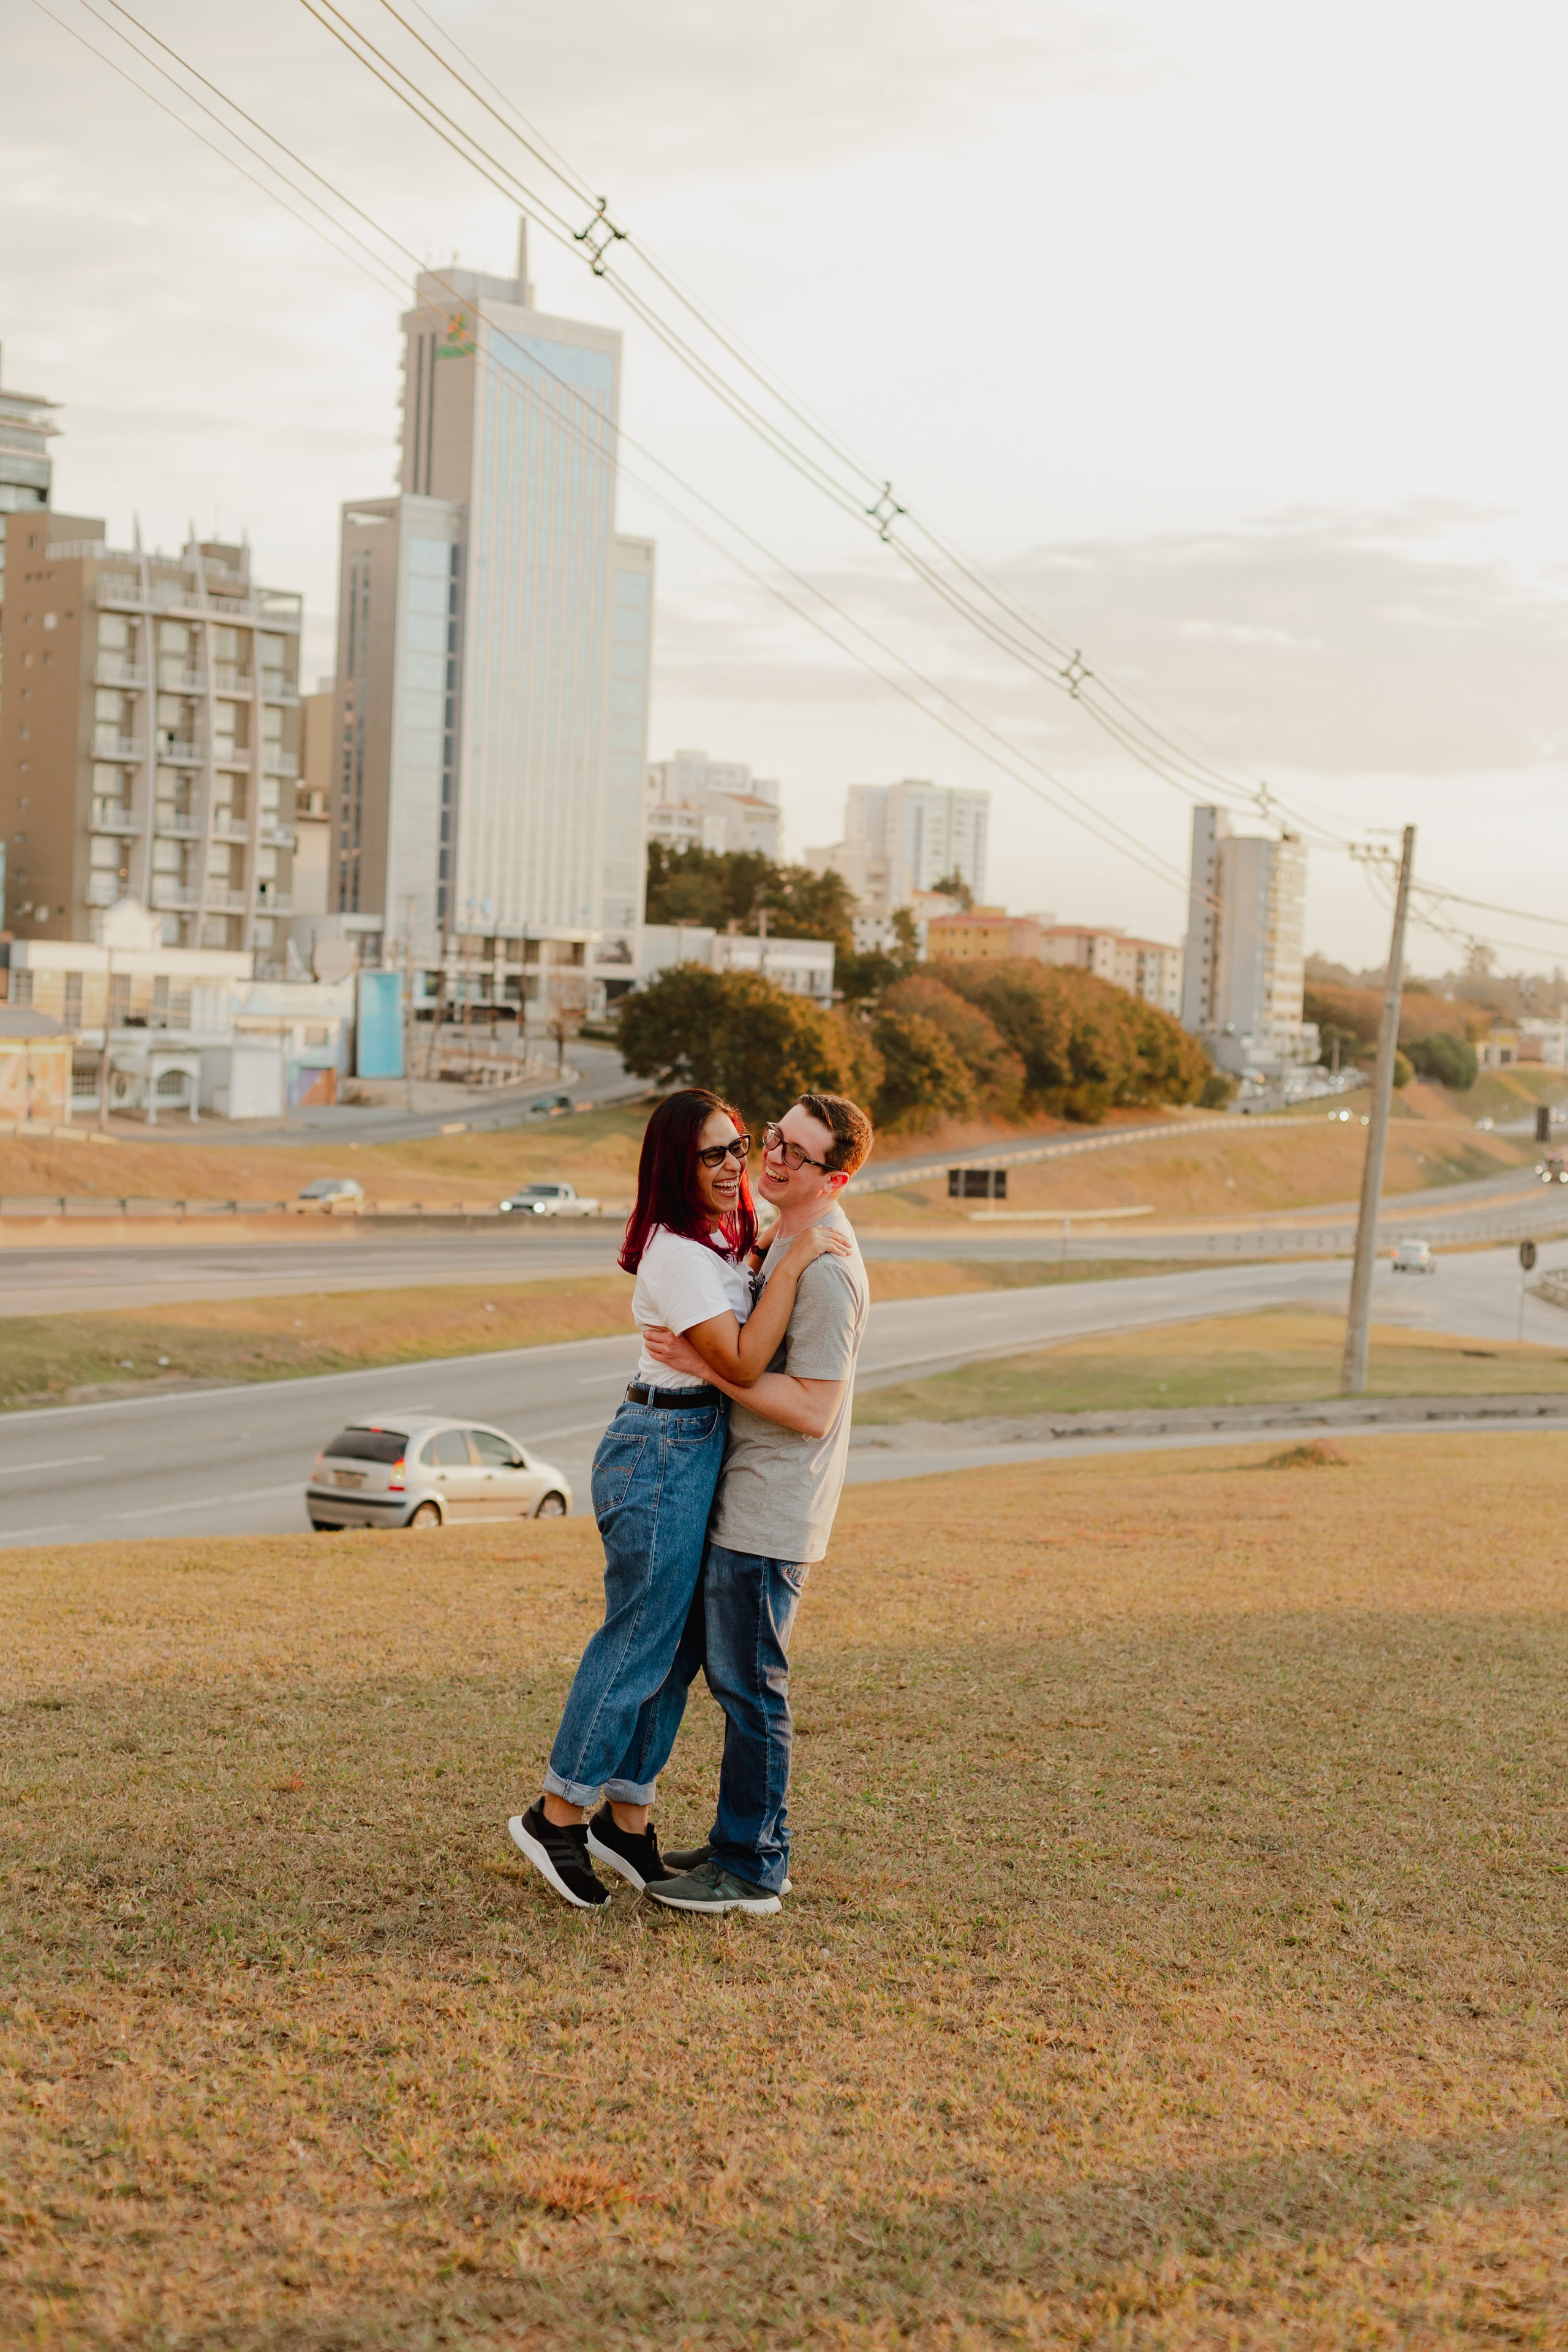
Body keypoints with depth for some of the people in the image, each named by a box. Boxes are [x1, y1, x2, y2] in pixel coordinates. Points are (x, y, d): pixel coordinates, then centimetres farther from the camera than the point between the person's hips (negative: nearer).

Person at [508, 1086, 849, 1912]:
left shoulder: (720, 1241, 11)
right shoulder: (680, 1255, -20)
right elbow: (743, 1364, -25)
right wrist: (792, 1262, -23)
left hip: (694, 1452, 10)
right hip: (664, 1453, -10)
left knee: (666, 1640, 12)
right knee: (639, 1639, -4)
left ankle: (626, 1816, 19)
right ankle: (557, 1814, 7)